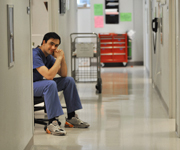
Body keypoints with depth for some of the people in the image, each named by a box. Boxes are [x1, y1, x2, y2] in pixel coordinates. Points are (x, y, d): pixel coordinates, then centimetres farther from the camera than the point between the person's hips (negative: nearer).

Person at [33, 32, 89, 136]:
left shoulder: (49, 56, 6)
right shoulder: (35, 55, -23)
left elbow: (63, 75, 5)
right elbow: (49, 75, -33)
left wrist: (62, 58, -10)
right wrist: (58, 58, -24)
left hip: (42, 84, 10)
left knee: (69, 80, 5)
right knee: (50, 84, -37)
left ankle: (71, 117, 7)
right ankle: (52, 123, -37)